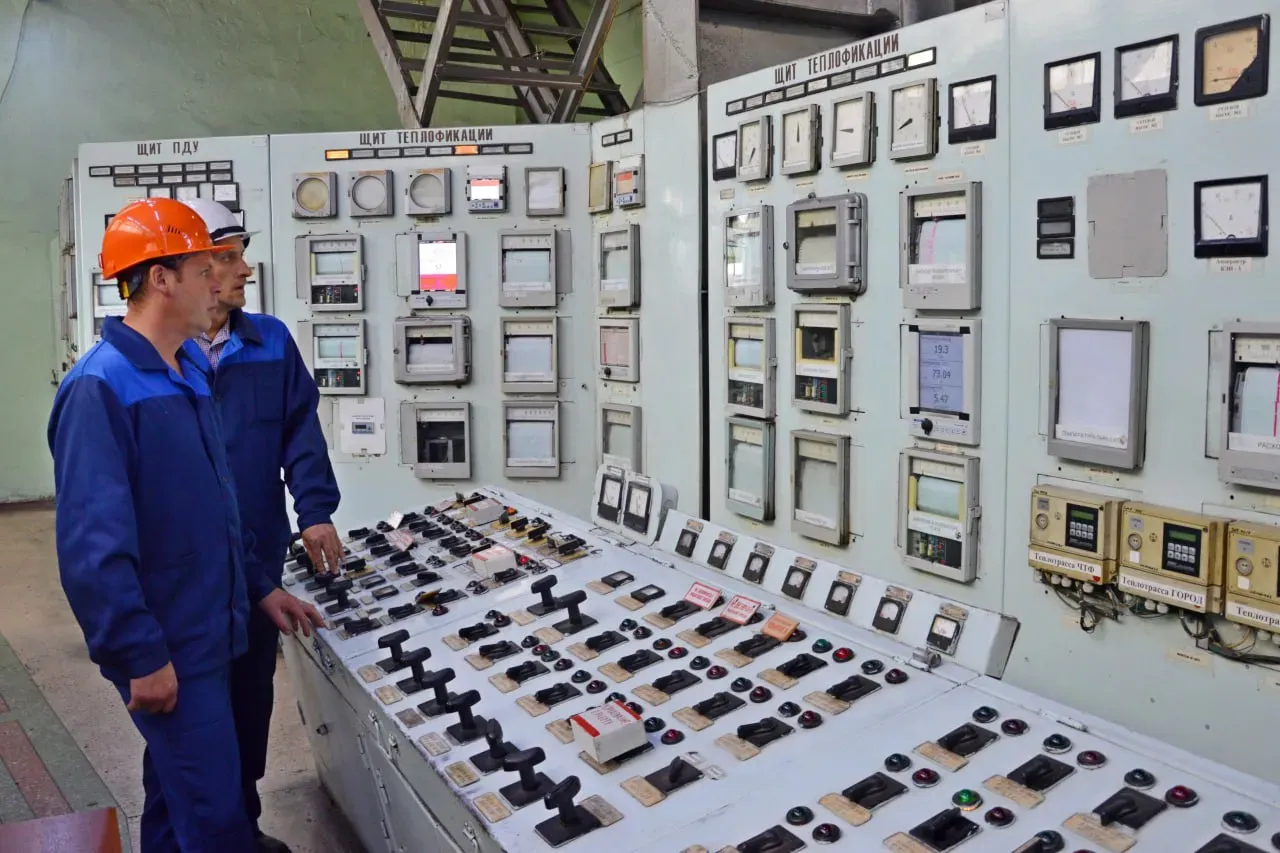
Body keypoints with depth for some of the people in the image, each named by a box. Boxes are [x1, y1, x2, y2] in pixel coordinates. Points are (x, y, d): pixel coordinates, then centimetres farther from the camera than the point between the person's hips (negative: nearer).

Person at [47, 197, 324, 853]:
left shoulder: (187, 377, 9)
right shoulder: (99, 388, -19)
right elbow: (91, 546, -24)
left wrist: (259, 588, 16)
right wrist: (143, 657, -21)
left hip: (207, 633, 9)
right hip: (166, 650, -8)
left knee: (177, 795, 22)